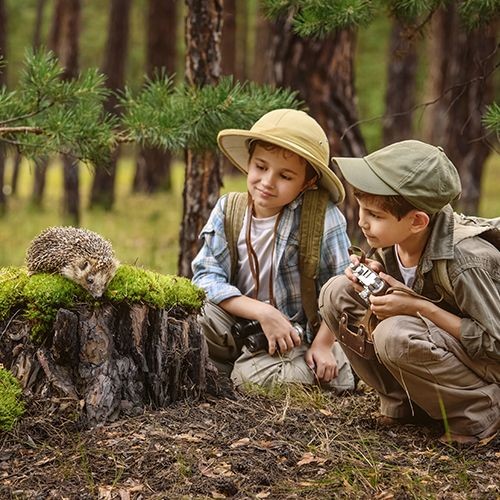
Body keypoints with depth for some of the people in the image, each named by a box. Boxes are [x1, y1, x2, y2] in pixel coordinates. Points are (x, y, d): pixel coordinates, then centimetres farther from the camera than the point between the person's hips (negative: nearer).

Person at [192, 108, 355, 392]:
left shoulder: (323, 216, -14)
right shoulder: (228, 211, -4)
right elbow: (206, 276, -11)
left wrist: (323, 344, -15)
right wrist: (263, 311, -22)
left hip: (299, 337, -3)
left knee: (253, 377, -31)